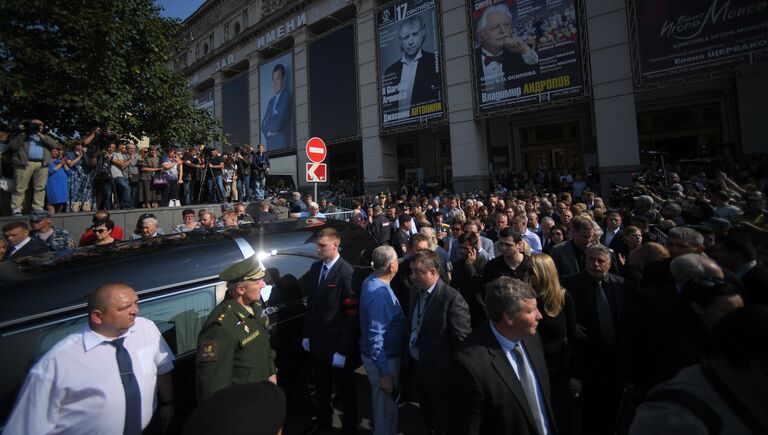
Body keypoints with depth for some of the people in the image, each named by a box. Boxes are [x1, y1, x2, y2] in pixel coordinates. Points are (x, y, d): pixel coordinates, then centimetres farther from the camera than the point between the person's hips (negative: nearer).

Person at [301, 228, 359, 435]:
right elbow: (311, 304, 8)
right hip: (317, 340, 6)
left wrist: (343, 350, -18)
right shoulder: (315, 267, 0)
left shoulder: (346, 272, -23)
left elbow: (352, 315, -21)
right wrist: (307, 334, 9)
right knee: (321, 386, 27)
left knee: (344, 389, 16)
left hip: (337, 343, -6)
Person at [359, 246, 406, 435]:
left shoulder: (371, 281, -2)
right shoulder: (380, 293, -31)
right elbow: (376, 337, -29)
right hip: (383, 359, -9)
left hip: (380, 356, 9)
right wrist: (384, 373, -23)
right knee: (387, 408, 13)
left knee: (383, 404, 30)